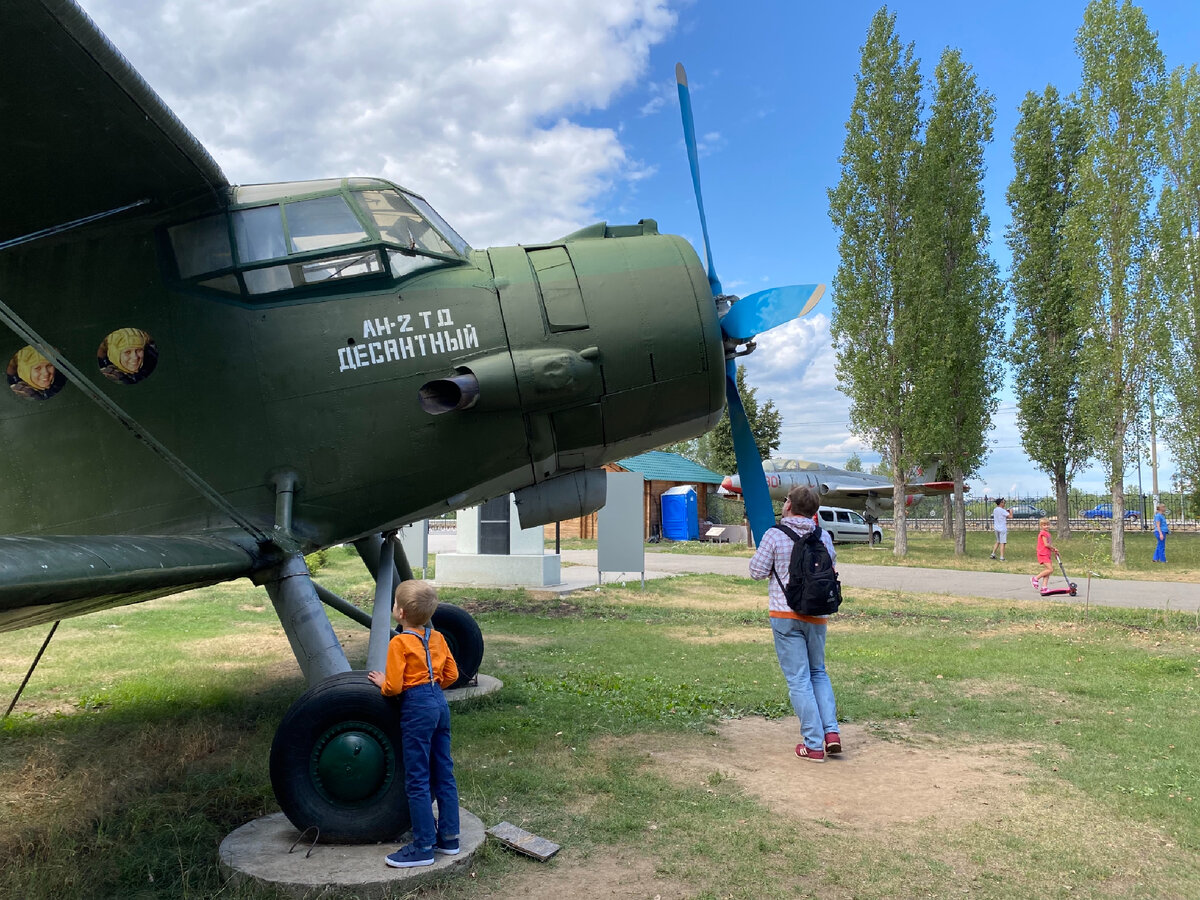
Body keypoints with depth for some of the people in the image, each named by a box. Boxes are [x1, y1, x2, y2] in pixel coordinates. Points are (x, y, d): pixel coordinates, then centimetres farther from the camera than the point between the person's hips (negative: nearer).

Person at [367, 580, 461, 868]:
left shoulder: (399, 643, -13)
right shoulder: (437, 638, 7)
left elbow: (394, 687, -16)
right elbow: (451, 674, 12)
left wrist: (381, 682, 4)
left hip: (416, 708, -8)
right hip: (440, 703, 8)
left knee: (417, 780, 2)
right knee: (443, 773, 15)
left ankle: (423, 847, 8)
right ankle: (449, 837, 23)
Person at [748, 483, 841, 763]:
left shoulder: (775, 535, -10)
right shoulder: (823, 536, 2)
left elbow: (757, 571, -7)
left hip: (785, 614, -4)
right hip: (817, 614, 4)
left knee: (799, 679, 1)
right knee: (818, 672, 20)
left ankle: (814, 745, 3)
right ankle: (831, 731, 9)